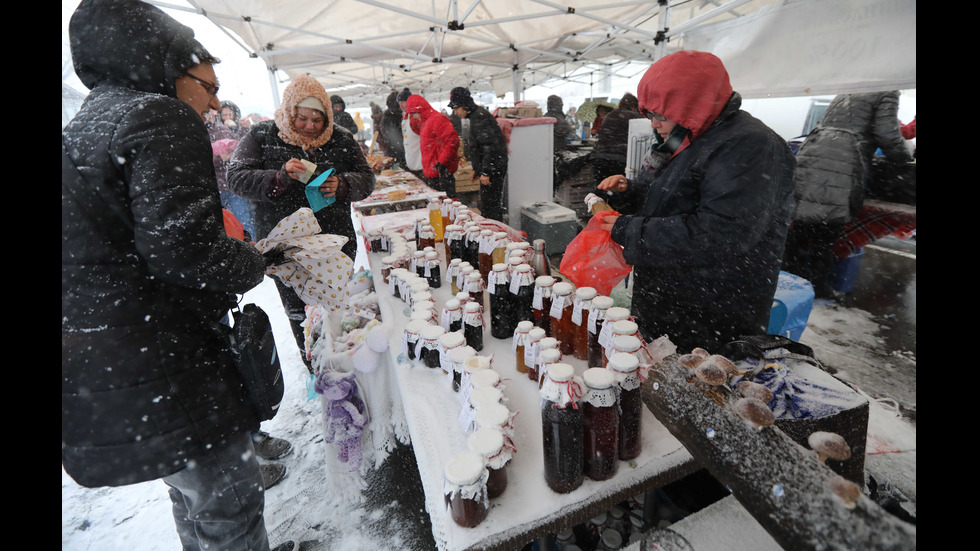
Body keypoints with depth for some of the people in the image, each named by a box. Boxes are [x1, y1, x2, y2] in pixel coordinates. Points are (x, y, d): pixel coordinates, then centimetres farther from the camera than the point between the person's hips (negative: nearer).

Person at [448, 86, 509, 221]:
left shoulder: (479, 117, -16)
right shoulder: (476, 115, 17)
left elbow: (490, 146, -24)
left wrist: (485, 172, -23)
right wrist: (477, 169, 25)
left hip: (494, 169, -11)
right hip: (488, 169, 11)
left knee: (490, 206, -7)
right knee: (486, 205, 18)